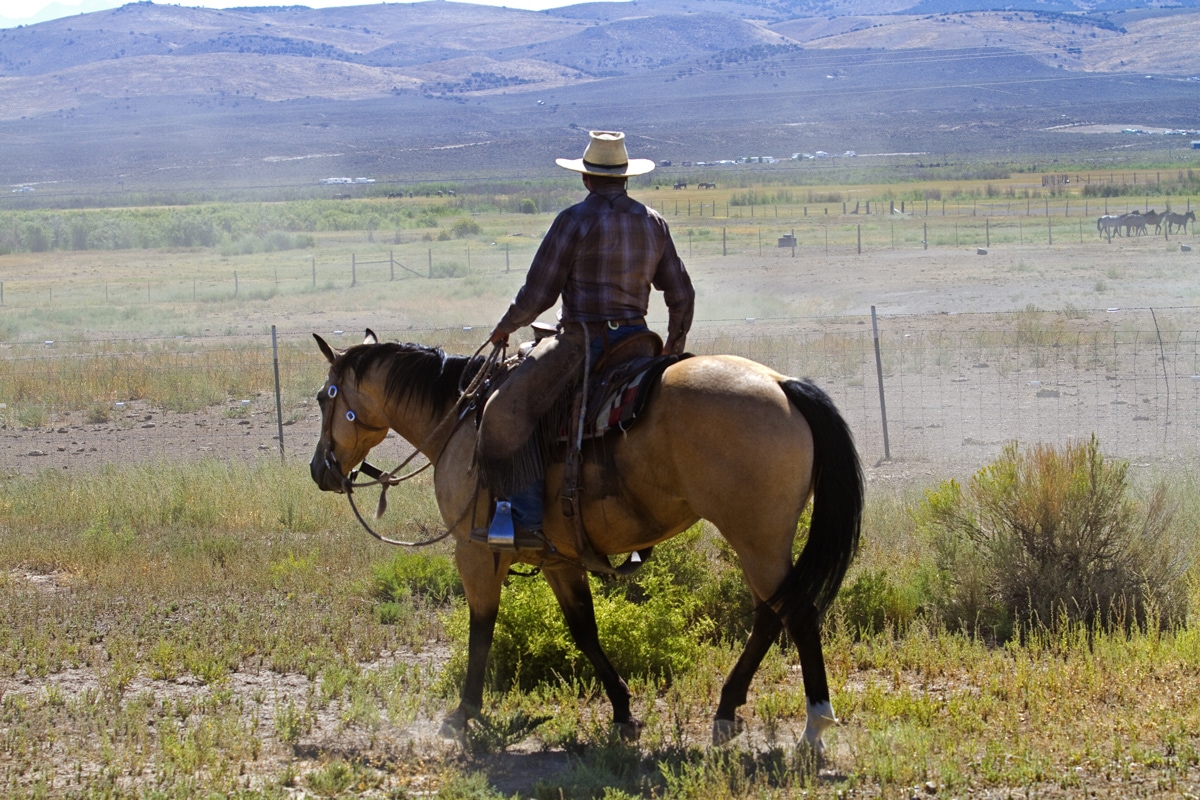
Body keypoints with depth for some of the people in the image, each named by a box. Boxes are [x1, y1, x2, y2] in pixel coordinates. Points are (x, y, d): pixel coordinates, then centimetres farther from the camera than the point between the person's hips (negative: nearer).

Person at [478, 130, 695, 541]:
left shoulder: (574, 220, -9)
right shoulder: (653, 222, 9)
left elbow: (537, 294, -9)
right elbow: (682, 296, 14)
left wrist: (504, 328, 9)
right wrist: (674, 353, 28)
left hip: (583, 341, -7)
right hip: (636, 340, 7)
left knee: (506, 413, -7)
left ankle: (527, 516, -19)